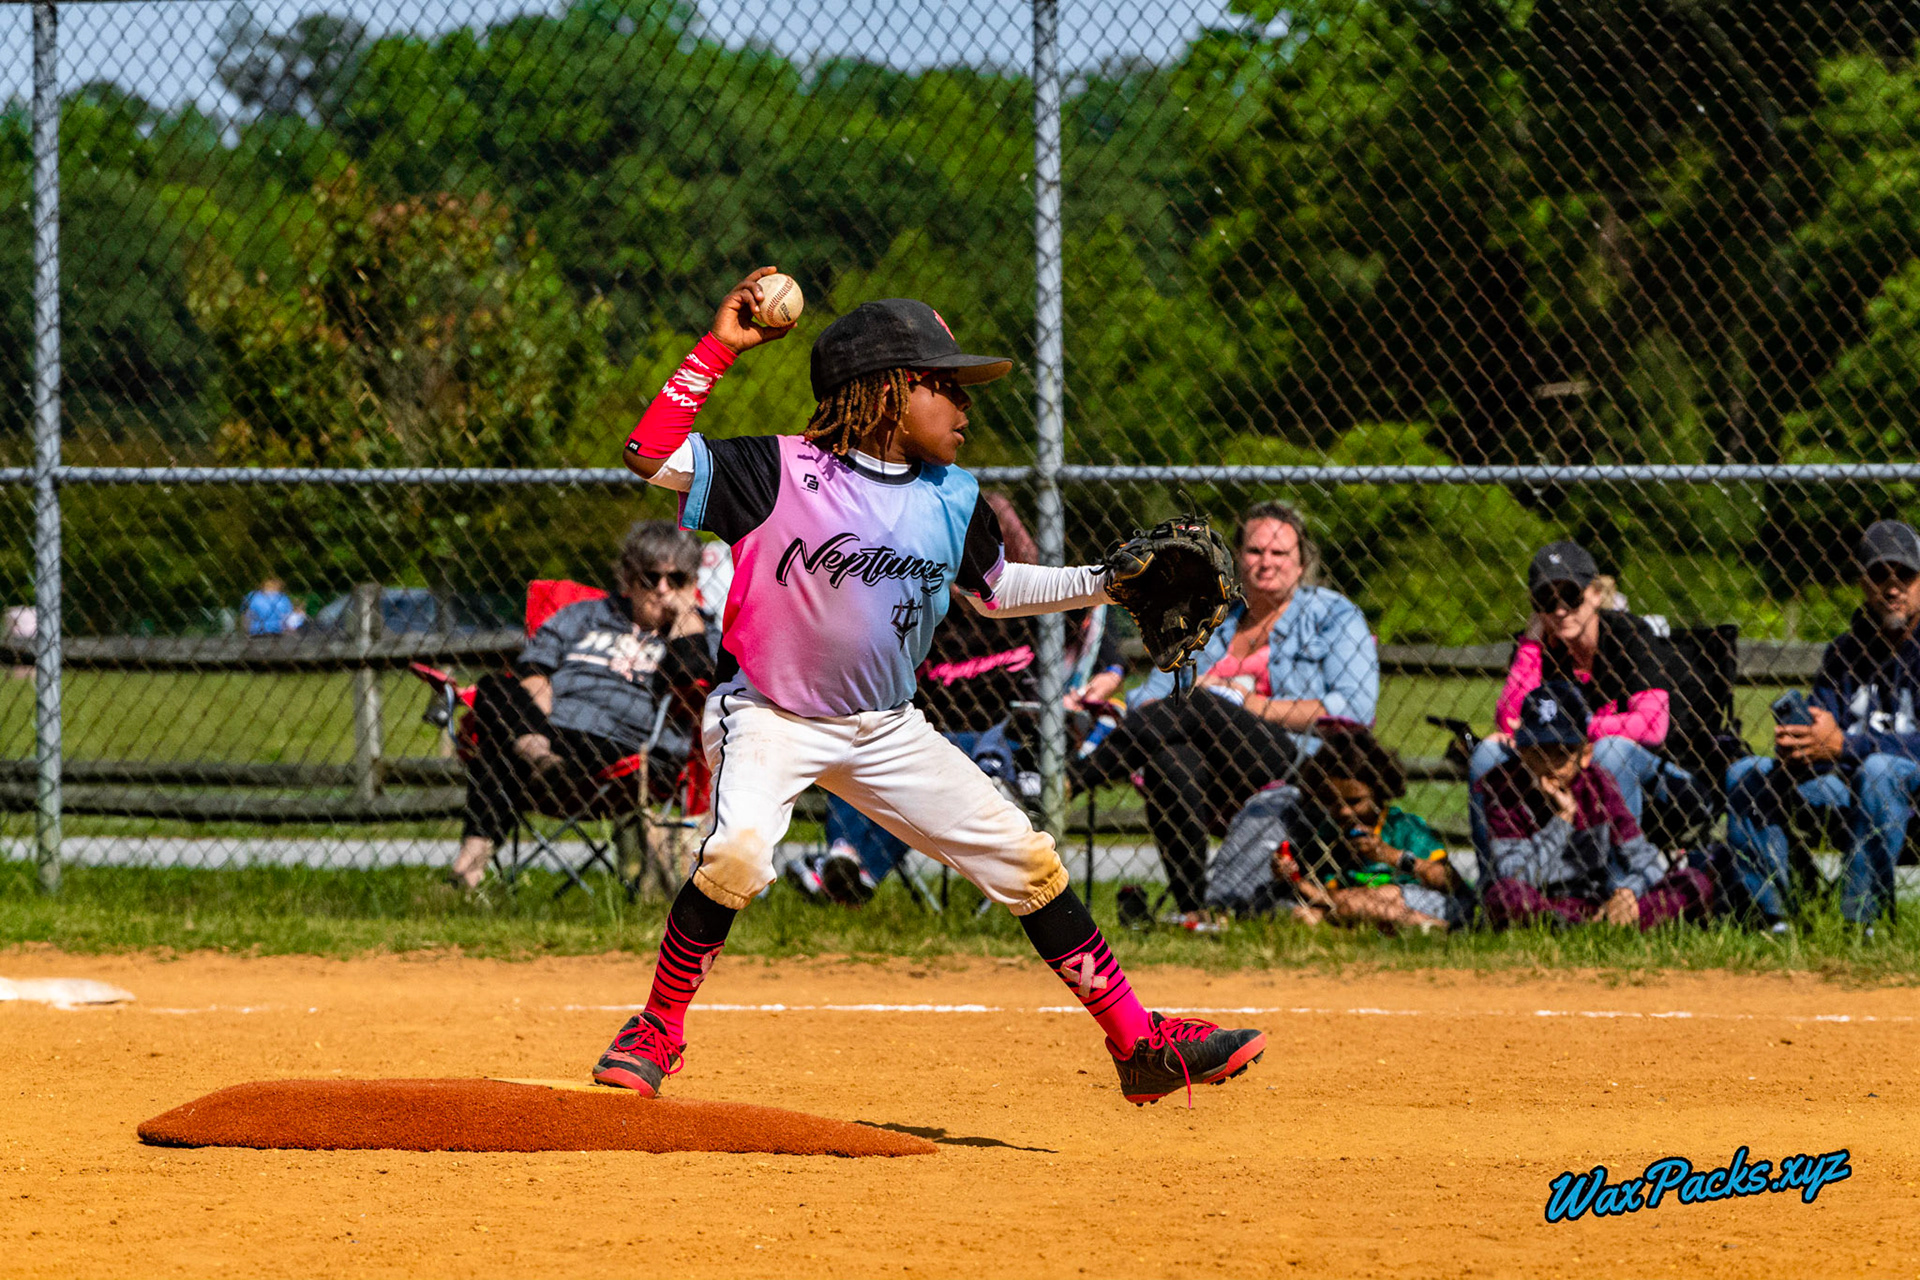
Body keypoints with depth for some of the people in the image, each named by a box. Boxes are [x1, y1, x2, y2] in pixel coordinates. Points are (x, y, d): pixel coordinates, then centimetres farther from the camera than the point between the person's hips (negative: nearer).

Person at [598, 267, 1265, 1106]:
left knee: (1024, 861, 2)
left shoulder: (954, 501, 1)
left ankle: (1139, 1043, 12)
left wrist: (1104, 583, 7)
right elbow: (653, 455, -23)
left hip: (888, 732, 5)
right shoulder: (784, 473, -15)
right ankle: (658, 1031, -11)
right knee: (738, 853, -32)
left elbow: (994, 589, 19)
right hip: (771, 716, -5)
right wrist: (719, 347, -25)